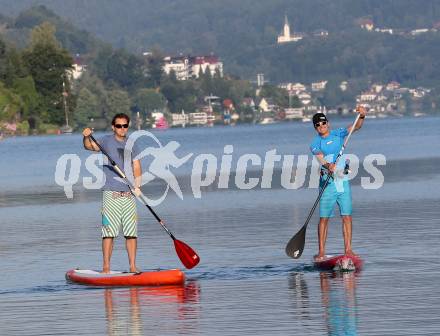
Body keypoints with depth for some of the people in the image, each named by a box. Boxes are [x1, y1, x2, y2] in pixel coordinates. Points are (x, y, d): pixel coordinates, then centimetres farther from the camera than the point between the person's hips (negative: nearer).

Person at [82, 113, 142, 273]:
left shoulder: (131, 145, 12)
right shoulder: (107, 141, 2)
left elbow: (137, 167, 9)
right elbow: (90, 146, -14)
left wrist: (137, 186, -7)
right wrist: (87, 137, -36)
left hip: (129, 194, 4)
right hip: (111, 193, -4)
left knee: (132, 232, 3)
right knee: (109, 232, -7)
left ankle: (133, 266, 9)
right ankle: (106, 267, -5)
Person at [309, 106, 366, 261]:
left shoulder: (338, 134, 9)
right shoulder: (315, 143, 0)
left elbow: (356, 127, -2)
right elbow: (320, 156, -18)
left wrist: (361, 116, -22)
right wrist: (328, 165, -39)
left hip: (343, 180, 3)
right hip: (328, 182, -3)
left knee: (347, 216, -1)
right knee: (324, 218, -3)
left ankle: (348, 249, 3)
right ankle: (321, 252, 0)